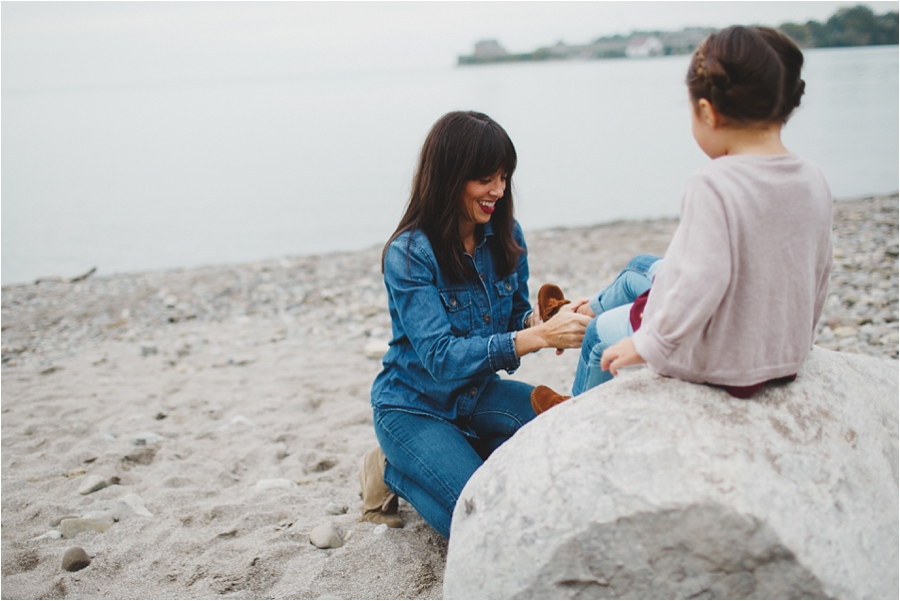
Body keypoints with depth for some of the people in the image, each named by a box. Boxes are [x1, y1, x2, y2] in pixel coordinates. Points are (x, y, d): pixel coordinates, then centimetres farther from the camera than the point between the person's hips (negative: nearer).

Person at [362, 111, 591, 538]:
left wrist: (540, 321, -21)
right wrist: (539, 337, -38)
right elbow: (441, 358, -29)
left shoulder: (505, 235, -4)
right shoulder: (408, 255, -22)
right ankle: (394, 471, 5)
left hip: (479, 394, 6)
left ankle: (469, 453, 6)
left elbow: (517, 315, 5)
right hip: (415, 408, -6)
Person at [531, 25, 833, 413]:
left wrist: (647, 345, -19)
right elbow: (818, 274, 6)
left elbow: (700, 283, -33)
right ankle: (589, 308, 57)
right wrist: (796, 340, 23)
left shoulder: (713, 184, -28)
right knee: (640, 268, 27)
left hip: (714, 359, -7)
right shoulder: (815, 184, -5)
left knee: (602, 333, 22)